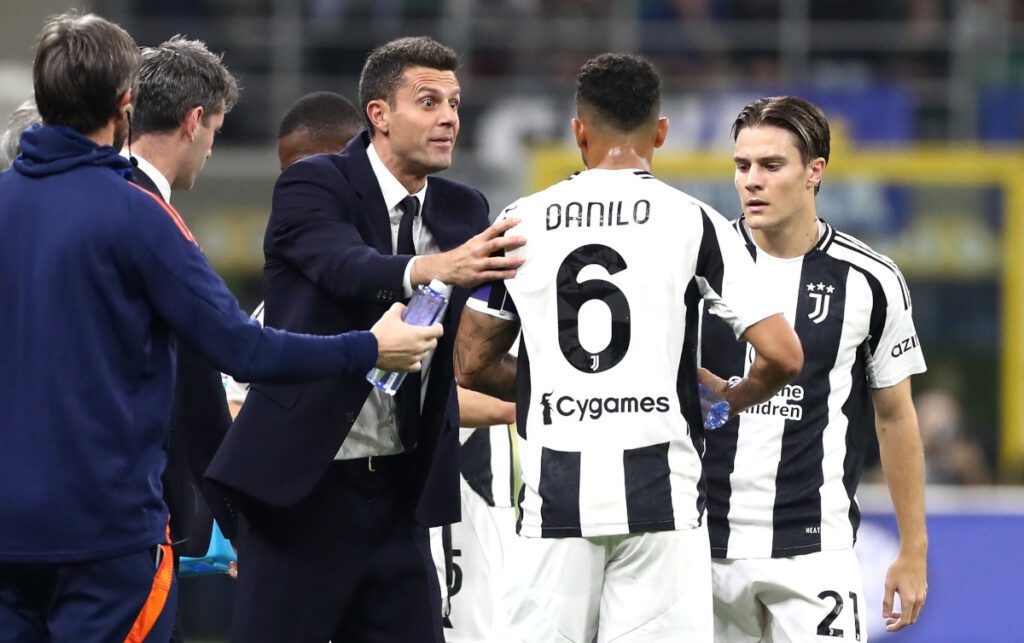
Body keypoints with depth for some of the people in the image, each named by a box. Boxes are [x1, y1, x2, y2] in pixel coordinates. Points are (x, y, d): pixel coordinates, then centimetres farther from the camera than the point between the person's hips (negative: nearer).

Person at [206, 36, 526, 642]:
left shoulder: (463, 211, 10)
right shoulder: (313, 184, -7)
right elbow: (347, 268, -29)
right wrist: (431, 269, -48)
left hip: (401, 491, 5)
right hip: (303, 484, -5)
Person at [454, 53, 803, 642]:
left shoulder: (520, 223, 7)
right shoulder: (692, 221, 0)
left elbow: (472, 365, 12)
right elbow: (783, 356, -5)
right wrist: (730, 399, 16)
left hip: (555, 495, 2)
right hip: (659, 494, -2)